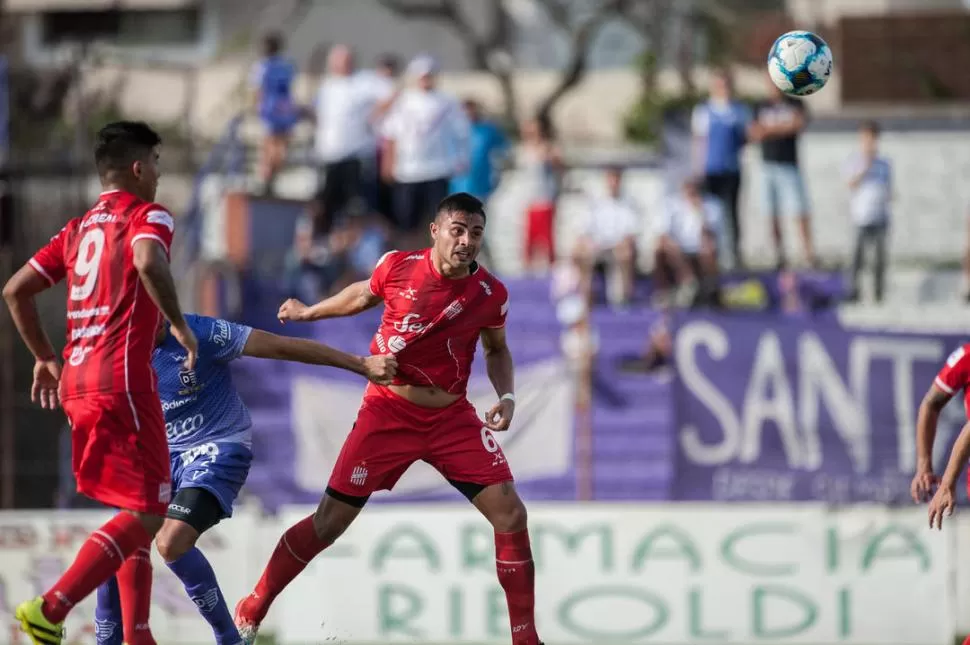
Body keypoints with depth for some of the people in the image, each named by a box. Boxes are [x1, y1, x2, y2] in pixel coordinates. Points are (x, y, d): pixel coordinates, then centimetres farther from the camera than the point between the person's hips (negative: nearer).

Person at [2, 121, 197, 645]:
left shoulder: (79, 229, 19)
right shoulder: (147, 215, -2)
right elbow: (148, 262, -26)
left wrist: (45, 359, 26)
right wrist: (180, 326, -15)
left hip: (77, 383, 8)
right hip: (122, 382, -8)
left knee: (140, 512, 17)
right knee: (145, 514, -7)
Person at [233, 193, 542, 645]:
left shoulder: (490, 294, -8)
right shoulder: (398, 267, -11)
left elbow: (496, 349, 13)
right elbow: (363, 295, 13)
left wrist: (506, 396, -5)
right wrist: (306, 313, 27)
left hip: (453, 417, 1)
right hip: (388, 410, -1)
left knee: (510, 513, -11)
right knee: (330, 521, -2)